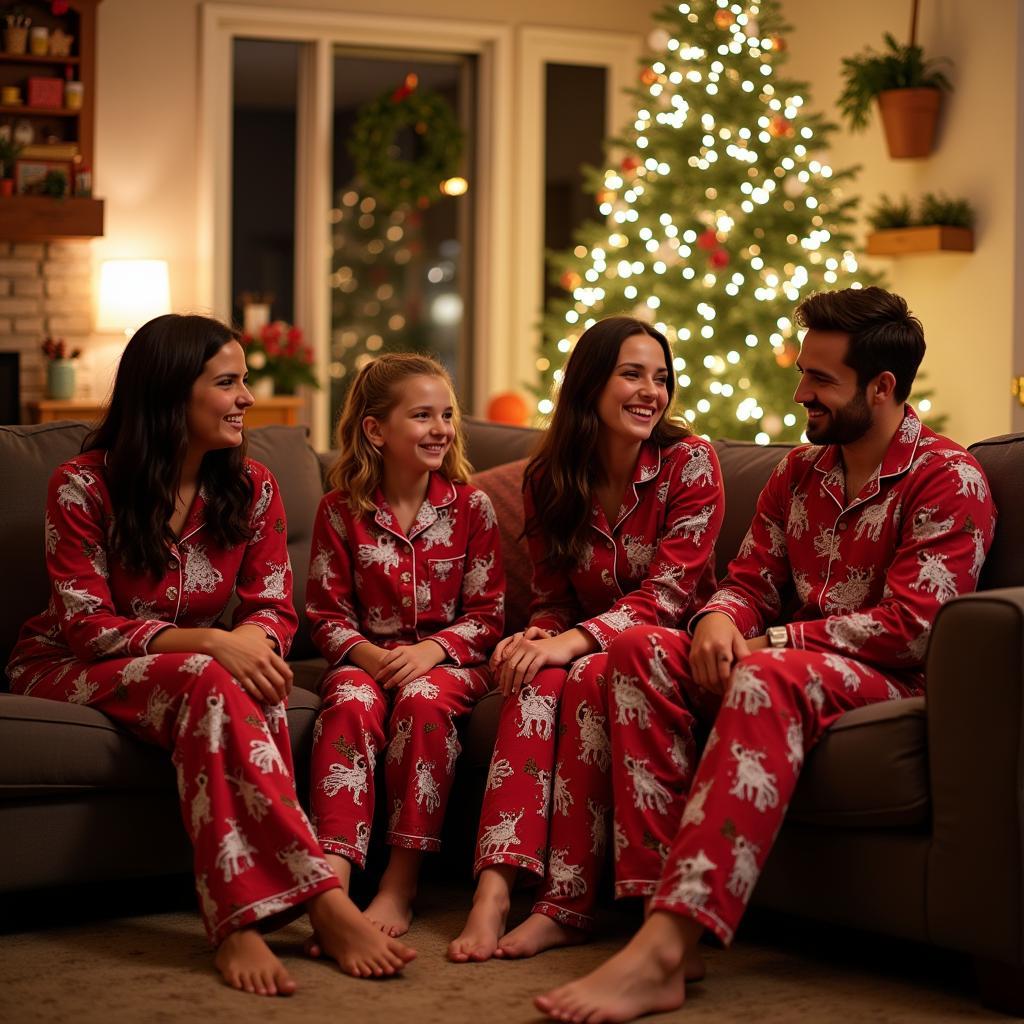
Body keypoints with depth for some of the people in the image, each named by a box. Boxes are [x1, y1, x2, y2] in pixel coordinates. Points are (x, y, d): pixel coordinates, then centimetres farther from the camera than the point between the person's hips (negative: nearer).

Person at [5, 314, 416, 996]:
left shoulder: (252, 487, 0)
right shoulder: (83, 486, -13)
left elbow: (273, 608, 0)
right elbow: (88, 626, -18)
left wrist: (253, 641, -27)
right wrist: (211, 644, -33)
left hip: (197, 669, 4)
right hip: (68, 670, -4)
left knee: (249, 696, -34)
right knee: (209, 683, -36)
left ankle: (240, 921, -43)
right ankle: (324, 901, -44)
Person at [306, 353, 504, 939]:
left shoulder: (471, 506, 2)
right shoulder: (341, 511, 2)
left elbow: (487, 612, 1)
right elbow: (327, 615, 5)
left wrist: (431, 650, -16)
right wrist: (367, 655, -16)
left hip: (450, 658, 0)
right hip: (369, 658, 1)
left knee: (423, 699, -34)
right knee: (351, 702, -33)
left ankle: (402, 884, -29)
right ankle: (333, 876, -43)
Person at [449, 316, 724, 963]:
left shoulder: (690, 461, -8)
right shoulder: (549, 480, 4)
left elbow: (668, 592, -16)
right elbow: (554, 597, 9)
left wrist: (574, 642, -29)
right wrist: (536, 638, -17)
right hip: (592, 647, 3)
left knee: (590, 678, -33)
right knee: (537, 680, -30)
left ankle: (570, 906, -34)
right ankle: (495, 889, -42)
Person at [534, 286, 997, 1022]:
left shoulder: (948, 479, -6)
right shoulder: (800, 472, 17)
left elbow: (910, 626, -16)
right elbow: (751, 579, 16)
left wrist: (767, 644, -16)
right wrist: (721, 621, -10)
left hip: (893, 682, -7)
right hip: (796, 661, 7)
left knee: (769, 679, -39)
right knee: (640, 649, -18)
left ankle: (663, 950, -50)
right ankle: (658, 899, -32)